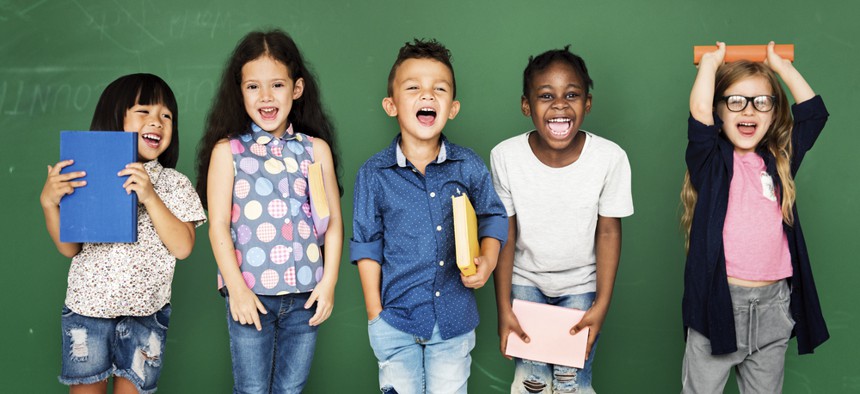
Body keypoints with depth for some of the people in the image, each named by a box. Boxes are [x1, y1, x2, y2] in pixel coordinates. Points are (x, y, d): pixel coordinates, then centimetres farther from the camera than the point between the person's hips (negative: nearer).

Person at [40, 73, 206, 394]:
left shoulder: (174, 184, -2)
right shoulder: (87, 177, 0)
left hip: (145, 312, -1)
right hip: (86, 307, 1)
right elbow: (69, 248, 1)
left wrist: (149, 197, -21)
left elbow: (182, 247, -13)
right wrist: (49, 202, -14)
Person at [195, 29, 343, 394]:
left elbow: (333, 221, 5)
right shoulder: (228, 151, 0)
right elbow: (218, 226, -4)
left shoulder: (316, 149, 5)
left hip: (305, 295, 2)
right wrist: (237, 288, -10)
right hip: (251, 294, -2)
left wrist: (328, 281, -2)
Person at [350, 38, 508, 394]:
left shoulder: (469, 167, -4)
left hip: (455, 320, 1)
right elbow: (367, 245, -1)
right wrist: (374, 313, -2)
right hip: (396, 319, -1)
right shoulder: (374, 174, -7)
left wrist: (487, 260, -11)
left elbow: (493, 217, 8)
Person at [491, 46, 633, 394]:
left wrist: (602, 304, -10)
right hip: (526, 280, 1)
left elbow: (609, 232, -9)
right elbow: (505, 235, -9)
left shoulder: (610, 157, -21)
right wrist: (503, 309, -7)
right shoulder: (505, 156, -19)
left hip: (581, 286, 0)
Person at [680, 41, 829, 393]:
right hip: (719, 300, -4)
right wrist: (711, 61, -3)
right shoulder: (711, 161, -2)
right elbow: (699, 112, -17)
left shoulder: (779, 160, 10)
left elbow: (814, 111, 7)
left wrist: (781, 65, 13)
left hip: (773, 303, 4)